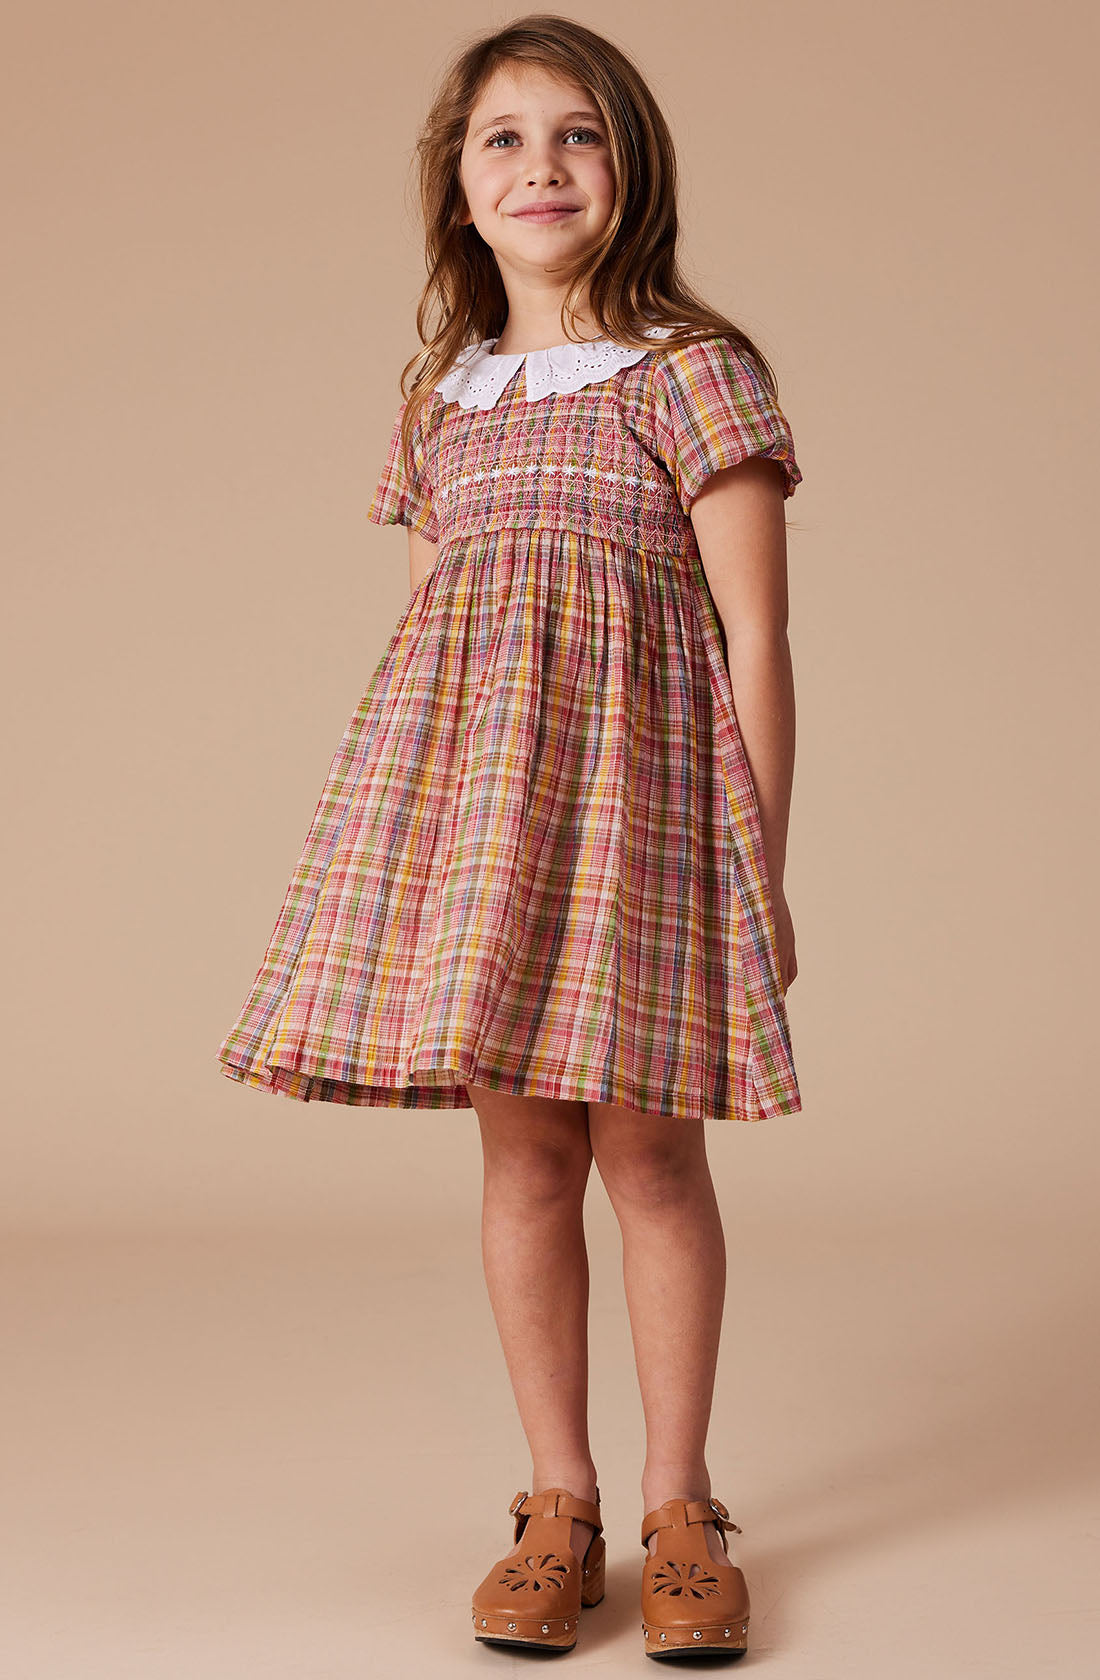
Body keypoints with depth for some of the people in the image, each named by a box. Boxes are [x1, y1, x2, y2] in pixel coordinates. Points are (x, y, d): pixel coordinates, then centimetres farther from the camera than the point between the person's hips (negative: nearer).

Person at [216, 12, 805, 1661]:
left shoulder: (693, 370, 1)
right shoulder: (440, 400, 16)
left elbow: (756, 636, -2)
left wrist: (764, 867, -6)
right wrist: (412, 834, 14)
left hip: (633, 772, -4)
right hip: (462, 775, 4)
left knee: (646, 1145, -2)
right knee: (521, 1152, 5)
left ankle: (678, 1505, 12)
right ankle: (559, 1505, 16)